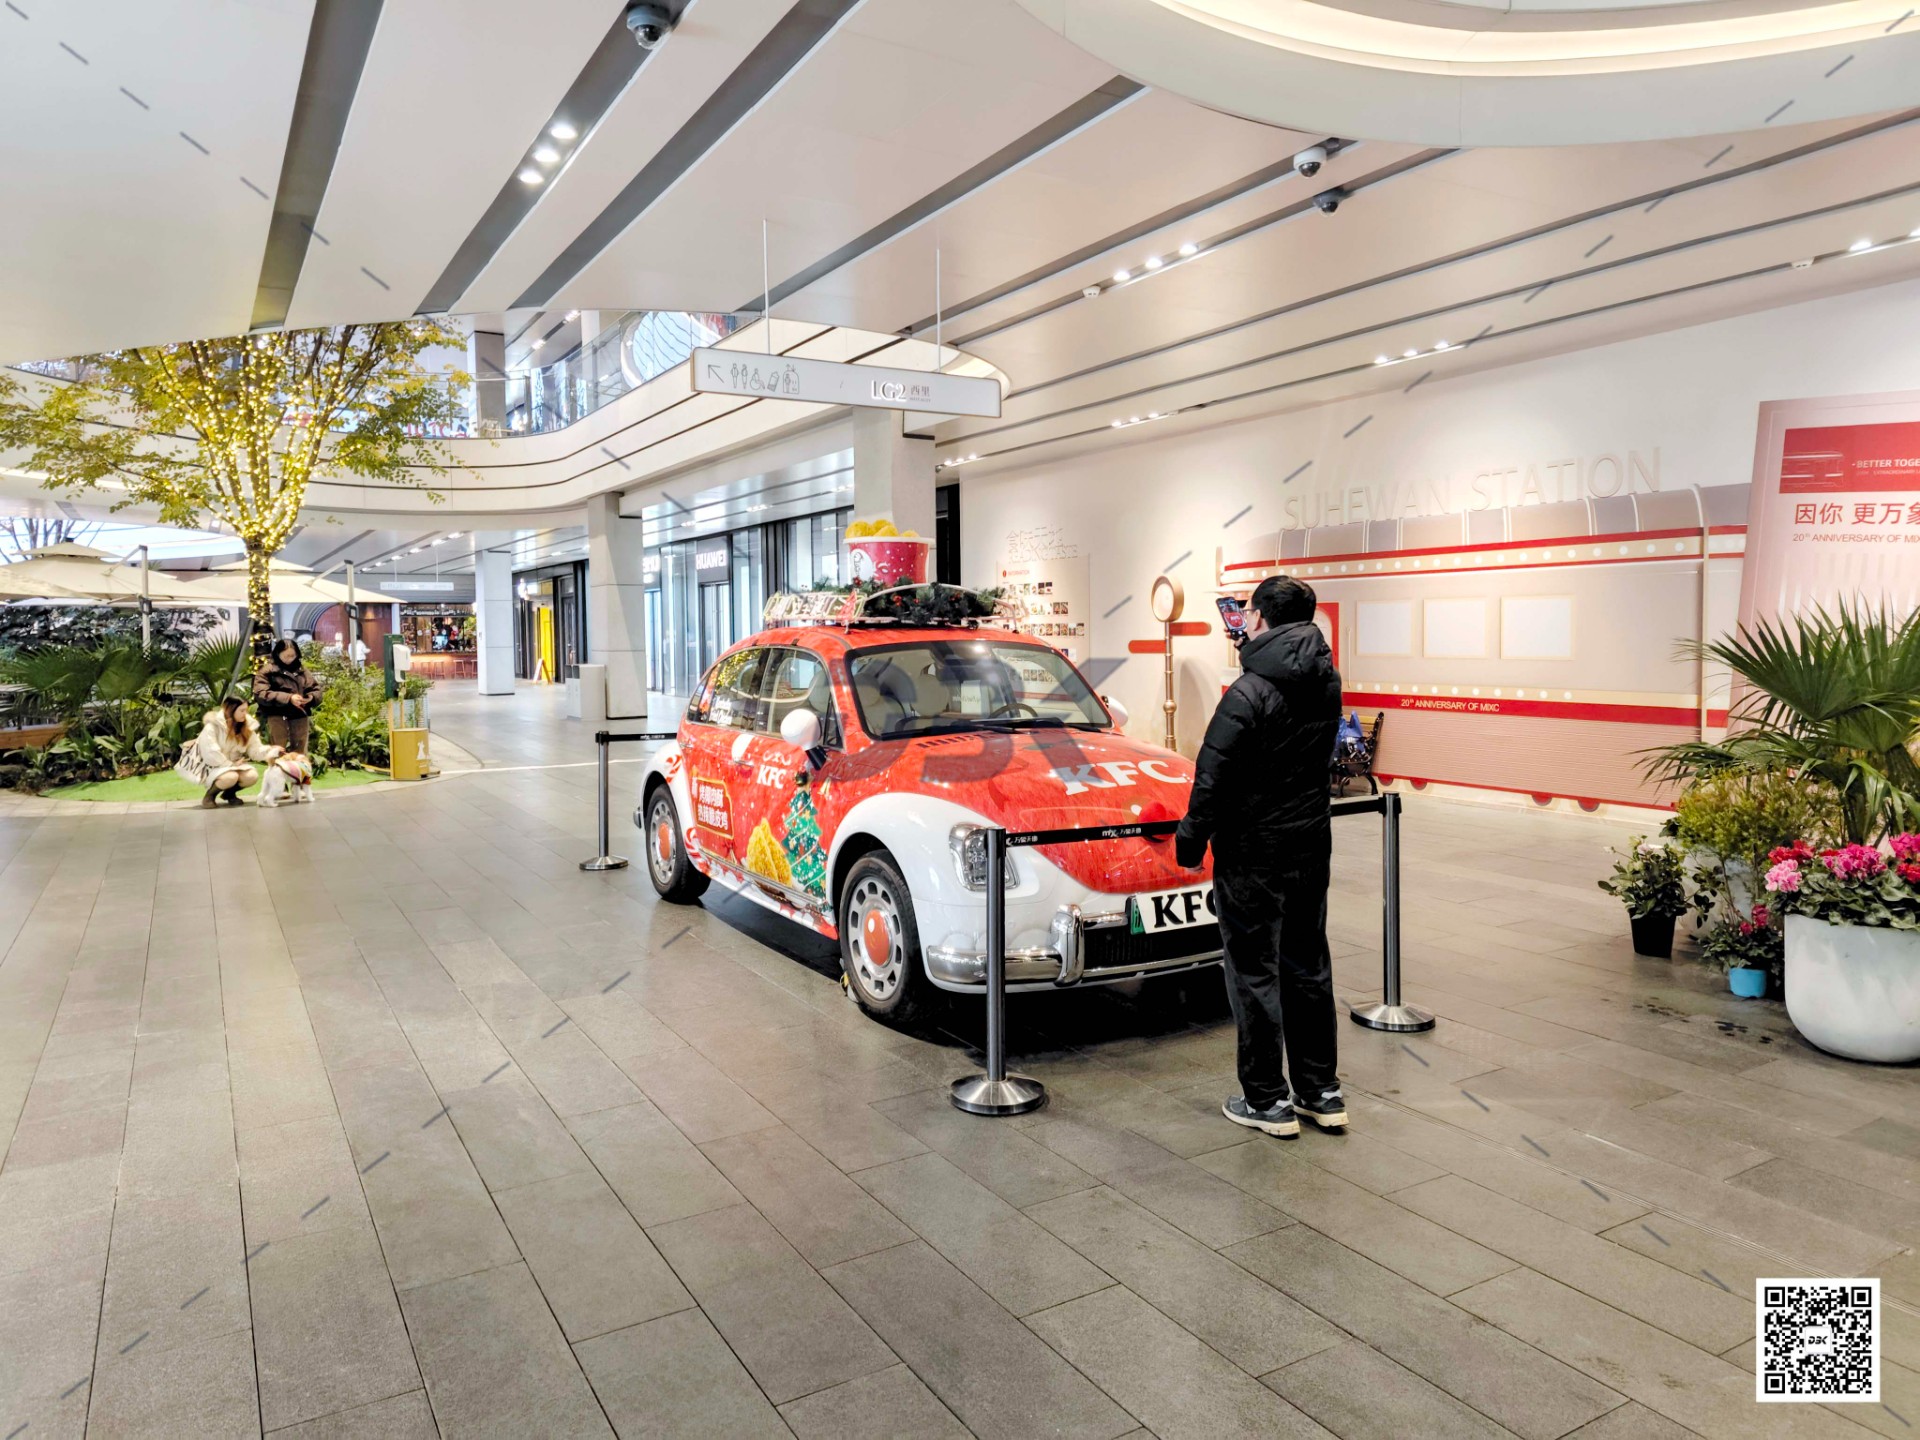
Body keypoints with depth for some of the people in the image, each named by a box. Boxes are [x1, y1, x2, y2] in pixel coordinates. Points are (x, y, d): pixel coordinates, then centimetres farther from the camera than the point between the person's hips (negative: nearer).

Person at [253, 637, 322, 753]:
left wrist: (311, 697, -12)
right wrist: (288, 698, -22)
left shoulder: (301, 668, 12)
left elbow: (315, 689, 14)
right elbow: (260, 694, -13)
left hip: (300, 715, 4)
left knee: (301, 753, 11)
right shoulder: (267, 670, -2)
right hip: (277, 716, -4)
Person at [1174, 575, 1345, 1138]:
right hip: (1312, 845, 7)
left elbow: (1213, 778, -20)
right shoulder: (1326, 683, 1)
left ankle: (1268, 1101, 13)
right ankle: (1321, 1092, 26)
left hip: (1253, 853, -7)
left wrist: (1191, 839, -5)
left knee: (1254, 974, 5)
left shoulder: (1249, 694, -20)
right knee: (1307, 967, 16)